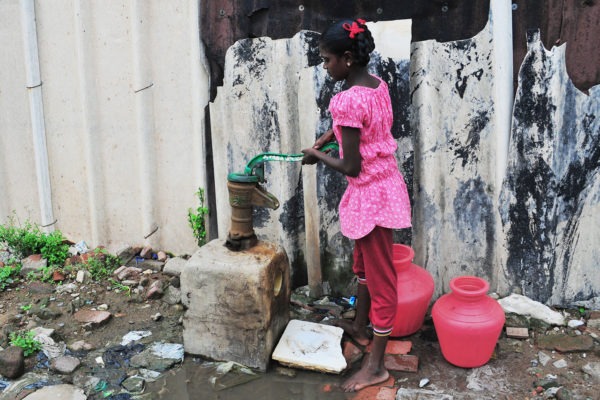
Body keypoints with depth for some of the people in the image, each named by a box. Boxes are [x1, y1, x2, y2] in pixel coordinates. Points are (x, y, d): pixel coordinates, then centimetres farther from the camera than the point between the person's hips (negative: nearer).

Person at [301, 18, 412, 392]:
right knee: (364, 264, 26)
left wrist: (318, 156, -6)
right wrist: (323, 139, 11)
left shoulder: (348, 100, -26)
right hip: (383, 186, 10)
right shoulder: (378, 84, 2)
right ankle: (361, 327, 47)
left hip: (371, 195, -10)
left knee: (380, 278, 1)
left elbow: (351, 167, -22)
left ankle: (376, 365, 15)